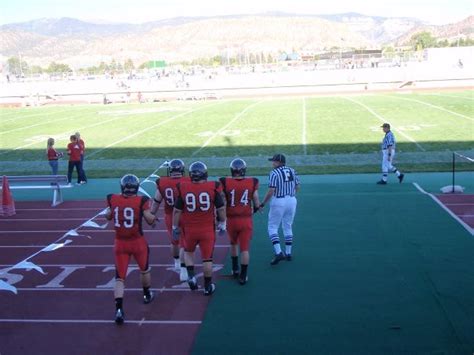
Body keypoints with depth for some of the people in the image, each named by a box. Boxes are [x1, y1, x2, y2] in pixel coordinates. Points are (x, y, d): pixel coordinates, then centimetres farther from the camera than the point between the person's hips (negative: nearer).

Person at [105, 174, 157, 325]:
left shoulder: (113, 199, -5)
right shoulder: (141, 200, -14)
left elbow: (108, 217, 11)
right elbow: (150, 220, -11)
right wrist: (154, 216, 9)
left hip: (120, 243, 1)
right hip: (137, 242, -1)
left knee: (119, 277, 4)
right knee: (144, 270, 24)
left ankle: (119, 309, -10)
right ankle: (147, 295, 45)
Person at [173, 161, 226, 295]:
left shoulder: (183, 188, -8)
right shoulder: (213, 187, -10)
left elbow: (177, 211, -2)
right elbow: (221, 208, -3)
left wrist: (175, 227, 11)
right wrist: (222, 224, 11)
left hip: (190, 229, 1)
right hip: (207, 229, -1)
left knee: (188, 252, 26)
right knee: (207, 258, 10)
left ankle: (191, 276, 12)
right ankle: (208, 287, 20)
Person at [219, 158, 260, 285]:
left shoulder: (225, 182, -9)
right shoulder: (252, 182, -5)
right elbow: (257, 204, 2)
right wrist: (253, 210, 23)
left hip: (231, 220, 1)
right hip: (246, 220, -1)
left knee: (233, 244, 24)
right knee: (245, 248, 6)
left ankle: (235, 270, 34)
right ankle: (243, 276, 9)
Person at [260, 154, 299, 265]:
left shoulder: (274, 173, -13)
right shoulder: (292, 171, 6)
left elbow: (271, 191, -17)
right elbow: (297, 187, 12)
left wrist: (263, 204, -8)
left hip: (278, 202, -6)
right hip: (292, 201, 6)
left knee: (272, 227, 4)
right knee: (288, 227, 17)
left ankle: (278, 253, -10)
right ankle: (288, 253, 22)